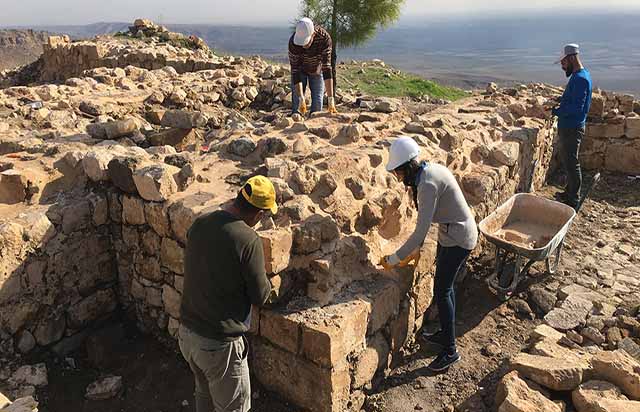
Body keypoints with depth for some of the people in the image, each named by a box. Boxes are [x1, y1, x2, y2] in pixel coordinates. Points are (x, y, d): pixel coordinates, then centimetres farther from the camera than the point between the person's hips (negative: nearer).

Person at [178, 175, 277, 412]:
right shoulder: (248, 241, -24)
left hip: (186, 332, 7)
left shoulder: (199, 224, -4)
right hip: (219, 345, -7)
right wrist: (265, 281, 6)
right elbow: (260, 297, -14)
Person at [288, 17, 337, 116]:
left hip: (317, 70, 0)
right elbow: (295, 71, -31)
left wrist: (331, 99, -44)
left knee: (317, 106, -5)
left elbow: (327, 68, -38)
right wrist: (301, 99, -40)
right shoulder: (293, 42, -34)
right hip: (300, 70, 0)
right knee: (297, 105, -6)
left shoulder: (324, 38, -35)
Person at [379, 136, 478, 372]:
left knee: (441, 292, 0)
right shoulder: (428, 171, 2)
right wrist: (416, 249, 9)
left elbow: (421, 230, -29)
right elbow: (426, 218, 9)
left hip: (458, 239, -10)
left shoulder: (428, 184, -28)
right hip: (450, 233, 10)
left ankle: (450, 351, 14)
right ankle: (445, 333, 39)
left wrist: (394, 259, -21)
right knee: (446, 285, 21)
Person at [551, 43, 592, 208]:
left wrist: (555, 111, -20)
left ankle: (573, 201, 7)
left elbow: (576, 108, -27)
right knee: (567, 161, 19)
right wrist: (558, 100, 8)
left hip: (572, 128, -10)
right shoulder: (578, 76, 12)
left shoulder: (580, 78, -20)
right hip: (568, 127, 10)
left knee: (571, 164, -2)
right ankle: (569, 193, 31)